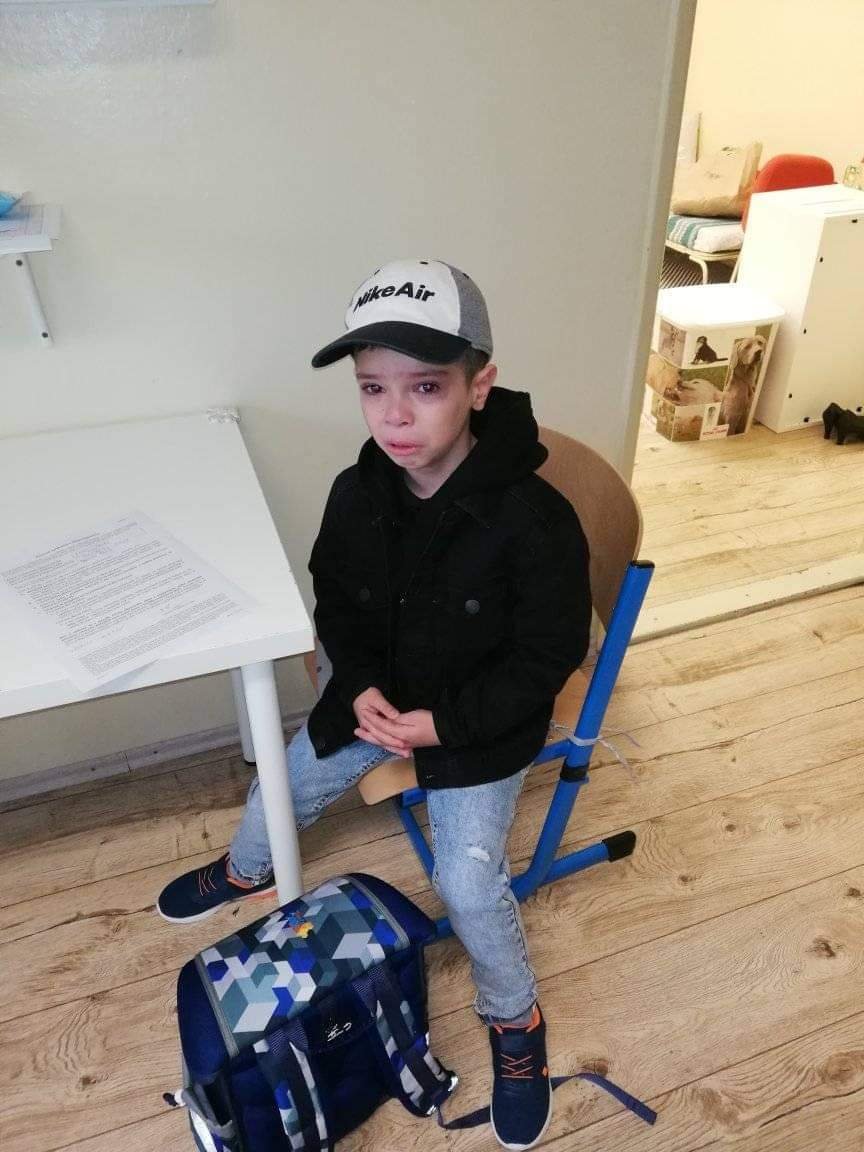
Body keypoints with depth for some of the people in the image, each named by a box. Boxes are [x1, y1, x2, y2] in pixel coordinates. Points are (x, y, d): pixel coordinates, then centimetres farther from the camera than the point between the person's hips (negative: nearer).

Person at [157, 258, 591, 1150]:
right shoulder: (357, 494, -15)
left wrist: (444, 722, -23)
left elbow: (545, 658, -19)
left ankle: (514, 1020, 23)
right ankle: (245, 871, 56)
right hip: (376, 697, 5)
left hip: (482, 724, -5)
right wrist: (362, 689, -14)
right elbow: (335, 602, 2)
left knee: (468, 881, -11)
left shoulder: (534, 519, -29)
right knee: (286, 785, 18)